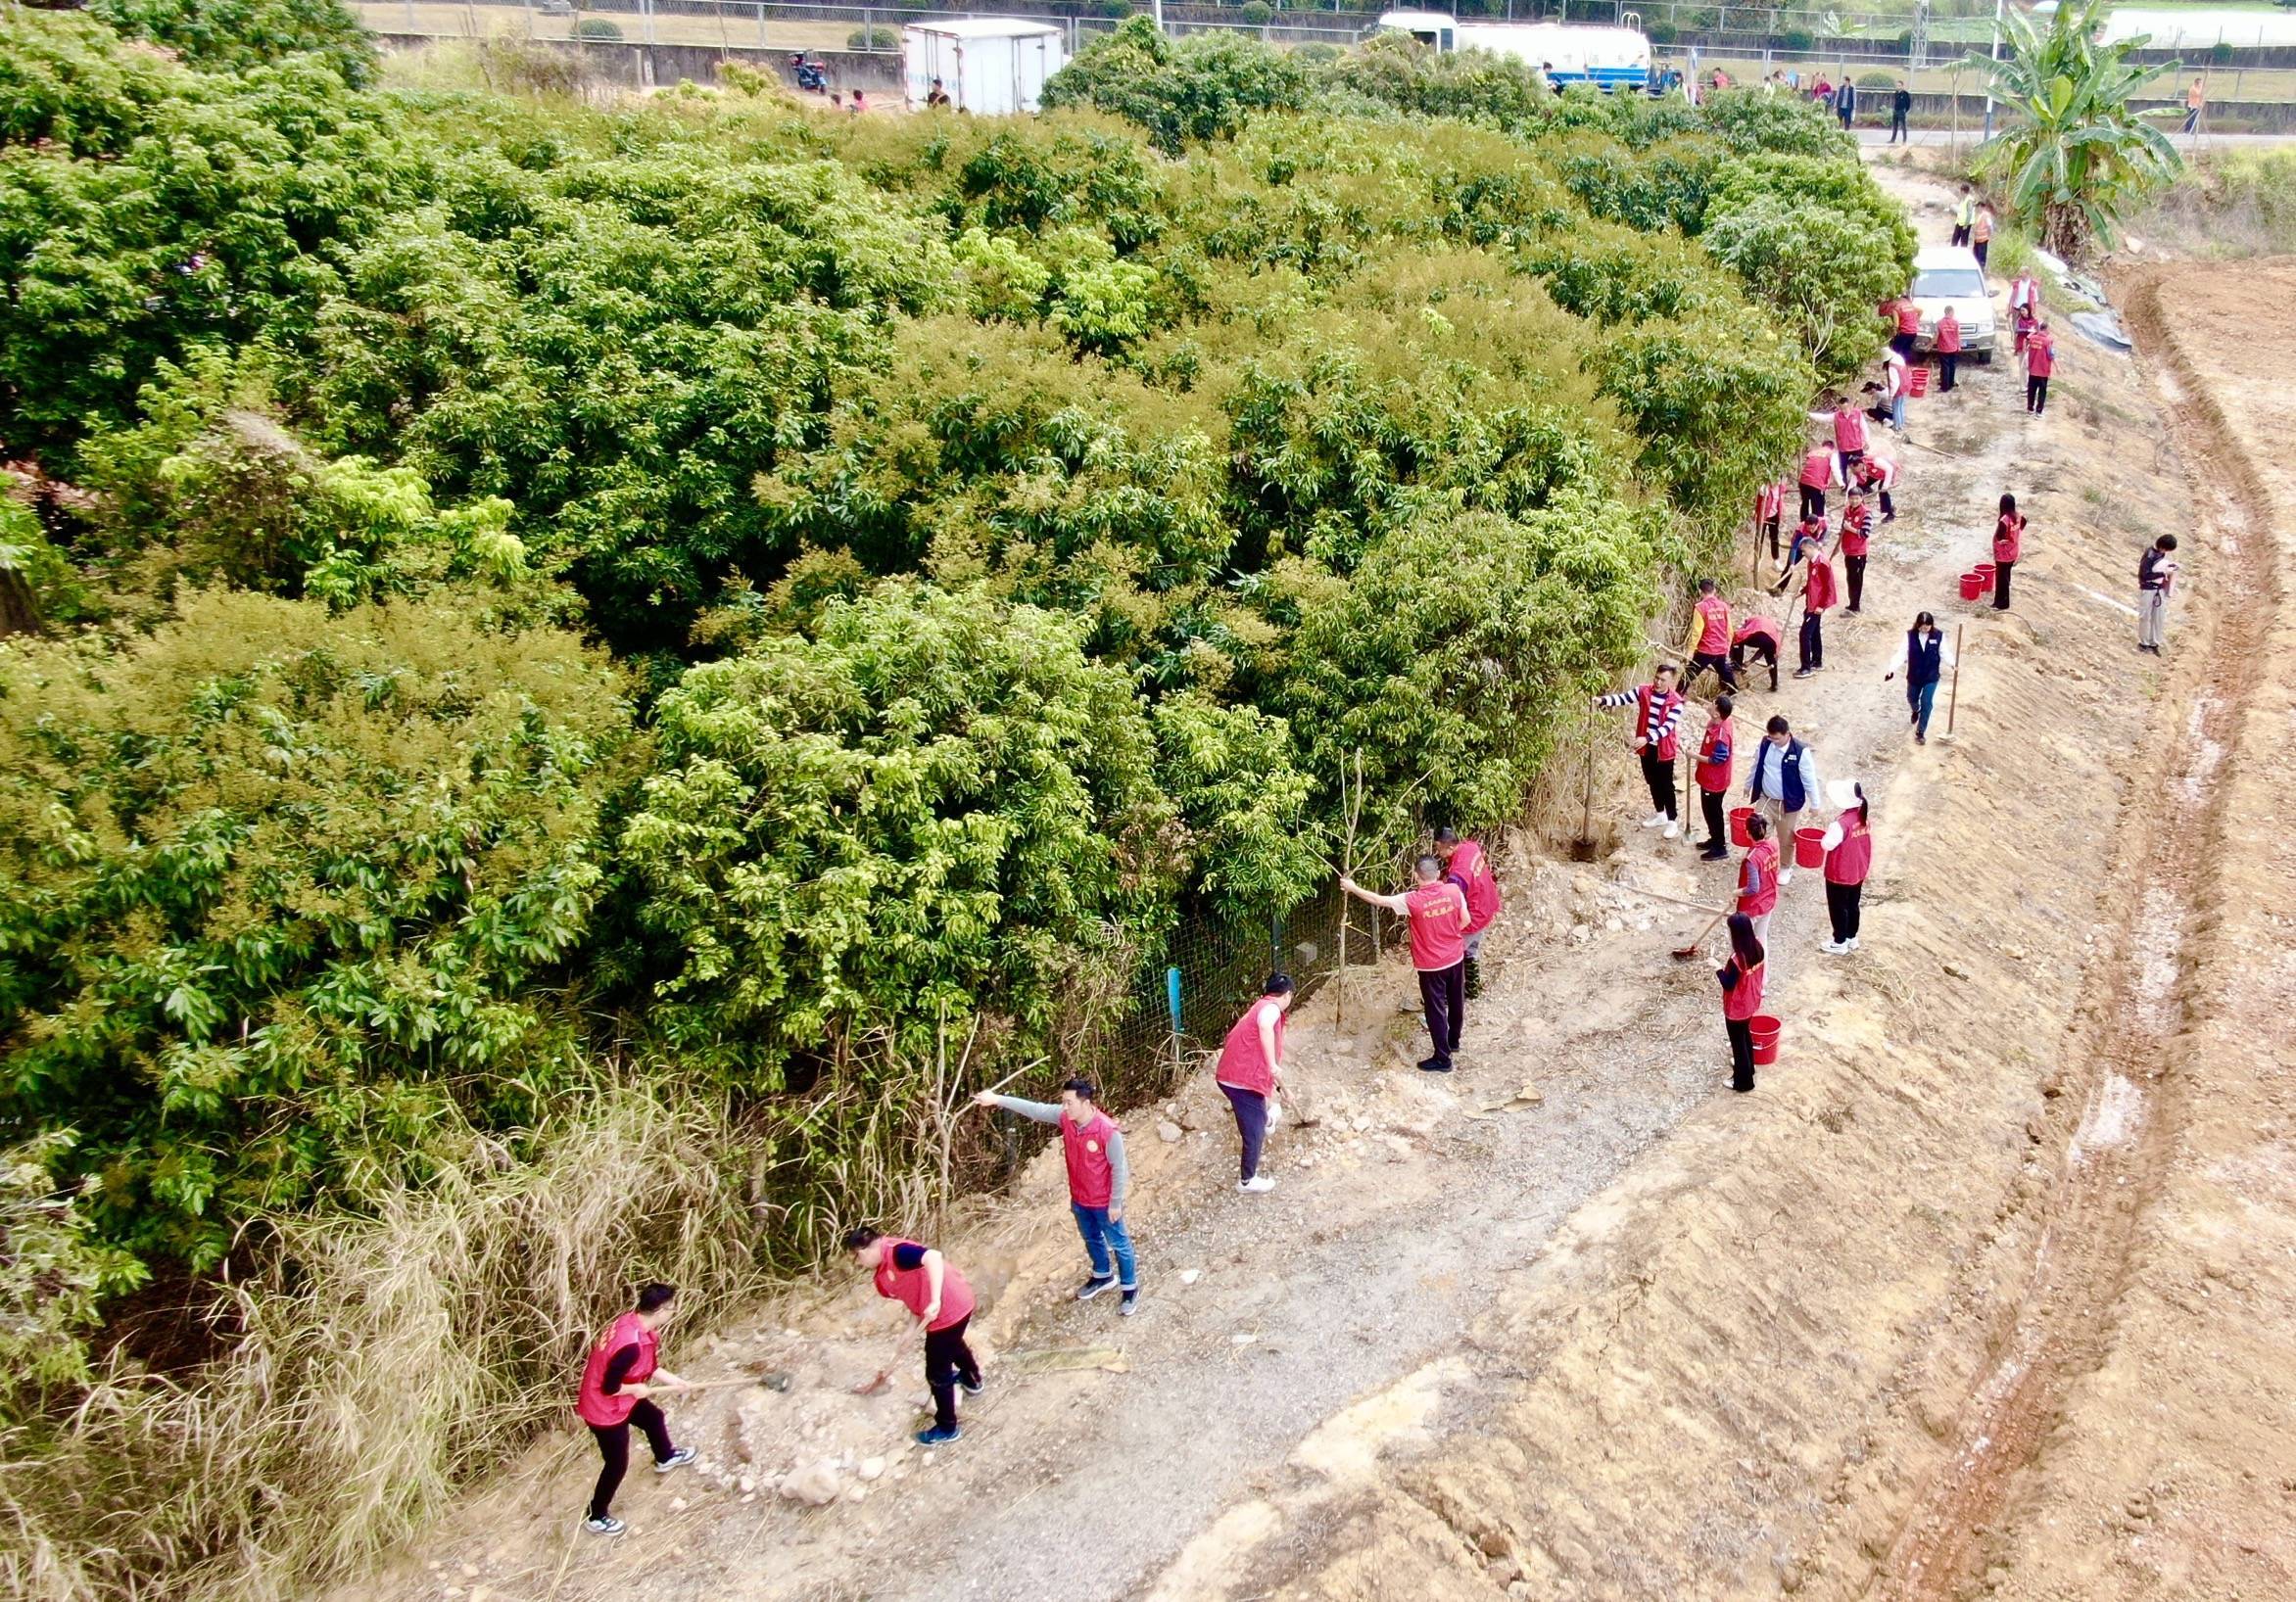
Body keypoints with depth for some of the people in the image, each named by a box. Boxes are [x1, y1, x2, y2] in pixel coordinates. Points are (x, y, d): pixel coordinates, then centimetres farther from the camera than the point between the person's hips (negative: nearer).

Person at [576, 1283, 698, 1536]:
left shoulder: (636, 1322, -9)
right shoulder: (631, 1345, -39)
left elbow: (648, 1365, 7)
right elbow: (610, 1388, -31)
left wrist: (672, 1380, 4)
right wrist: (637, 1389, -15)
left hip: (622, 1400, 9)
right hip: (605, 1409, -9)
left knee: (654, 1417, 30)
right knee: (617, 1464, 9)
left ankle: (665, 1457, 60)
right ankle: (597, 1518, 31)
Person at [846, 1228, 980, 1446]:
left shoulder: (895, 1252, -24)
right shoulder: (882, 1277, 6)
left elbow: (933, 1257, -39)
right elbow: (916, 1298, 9)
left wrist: (935, 1302, -41)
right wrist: (909, 1332, -1)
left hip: (948, 1311, -10)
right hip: (958, 1305, 10)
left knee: (937, 1373, 7)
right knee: (952, 1344, 39)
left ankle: (947, 1429, 27)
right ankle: (971, 1380, 68)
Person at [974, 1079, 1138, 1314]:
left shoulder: (1108, 1131, -33)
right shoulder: (1065, 1116, -16)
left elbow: (1119, 1168, -23)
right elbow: (1035, 1109, -12)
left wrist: (1116, 1203, -15)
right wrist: (997, 1100, -17)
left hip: (1104, 1202, -6)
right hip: (1079, 1199, 6)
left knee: (1119, 1244, 15)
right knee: (1092, 1239, 28)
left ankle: (1130, 1287, 35)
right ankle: (1103, 1276, 52)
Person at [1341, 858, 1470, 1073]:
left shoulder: (1412, 900, -23)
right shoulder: (1453, 890, -13)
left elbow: (1378, 900, -13)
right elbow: (1466, 920, -1)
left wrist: (1352, 888, -1)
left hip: (1431, 965, -5)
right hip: (1455, 957, 5)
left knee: (1436, 1010, 7)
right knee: (1456, 1001, 23)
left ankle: (1442, 1059, 16)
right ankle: (1453, 1041, 45)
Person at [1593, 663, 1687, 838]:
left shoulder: (1675, 702, -17)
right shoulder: (1643, 691, -4)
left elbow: (1667, 727, -24)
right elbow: (1623, 698, -13)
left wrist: (1647, 738, -37)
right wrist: (1602, 700, -30)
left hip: (1664, 749, -5)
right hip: (1646, 747, 5)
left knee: (1666, 785, 4)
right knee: (1652, 782, 19)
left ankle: (1672, 821, 17)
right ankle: (1660, 814, 37)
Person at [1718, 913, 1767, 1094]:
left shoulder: (1736, 959, -35)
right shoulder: (1758, 946, -12)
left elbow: (1728, 985, -24)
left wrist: (1718, 968, -13)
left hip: (1736, 1008, -7)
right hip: (1751, 1003, 7)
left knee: (1738, 1042, 13)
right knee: (1746, 1035, 30)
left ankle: (1743, 1081, 28)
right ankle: (1747, 1066, 52)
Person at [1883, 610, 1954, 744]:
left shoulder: (1938, 636, -13)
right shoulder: (1910, 635, -14)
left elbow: (1945, 653, -9)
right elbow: (1902, 654, -14)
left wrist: (1953, 664, -28)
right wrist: (1893, 669, -24)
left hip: (1931, 676, -2)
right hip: (1914, 675, 2)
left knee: (1926, 703, -5)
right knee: (1912, 699, 23)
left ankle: (1920, 732, 7)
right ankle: (1915, 710, 60)